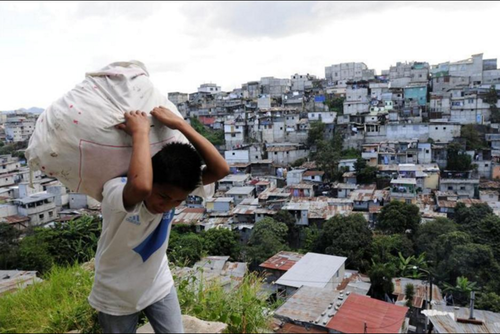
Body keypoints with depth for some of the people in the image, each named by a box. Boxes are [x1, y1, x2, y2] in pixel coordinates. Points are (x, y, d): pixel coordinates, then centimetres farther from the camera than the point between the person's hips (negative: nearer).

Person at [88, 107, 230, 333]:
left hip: (159, 287, 3)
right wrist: (140, 132, -42)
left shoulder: (175, 189, -17)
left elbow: (220, 169, -32)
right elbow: (141, 187, -55)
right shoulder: (115, 191, -30)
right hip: (115, 297, -3)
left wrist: (180, 124, -35)